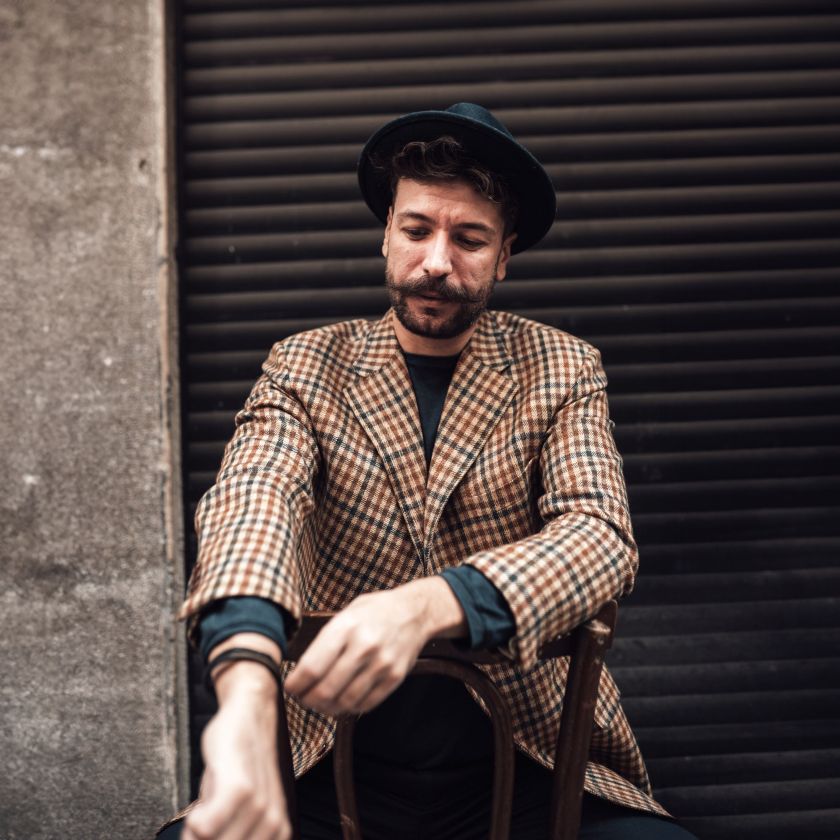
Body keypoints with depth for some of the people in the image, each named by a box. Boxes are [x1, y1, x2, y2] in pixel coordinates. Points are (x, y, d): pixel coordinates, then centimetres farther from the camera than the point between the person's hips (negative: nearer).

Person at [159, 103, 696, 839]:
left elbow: (601, 537, -14)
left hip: (521, 762, 0)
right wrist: (247, 693, -39)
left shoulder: (563, 372, 1)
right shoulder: (305, 368, 1)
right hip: (336, 763, 0)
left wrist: (426, 607, -34)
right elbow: (256, 495, -18)